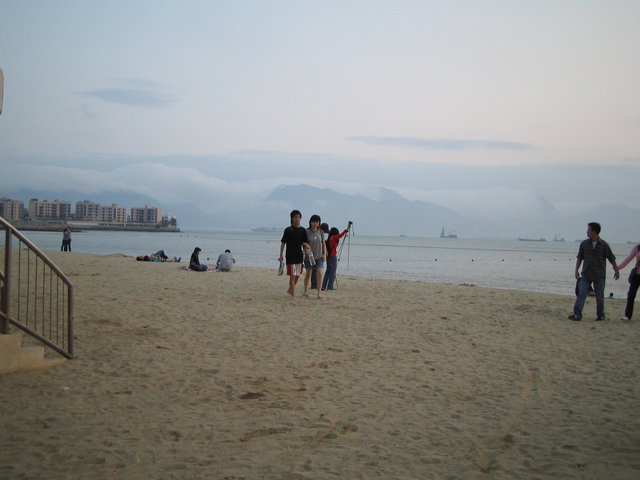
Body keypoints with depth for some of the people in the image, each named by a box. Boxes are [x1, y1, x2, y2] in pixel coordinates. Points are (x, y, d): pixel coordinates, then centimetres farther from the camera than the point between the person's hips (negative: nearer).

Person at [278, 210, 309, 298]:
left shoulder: (303, 230, 5)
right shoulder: (288, 230, -6)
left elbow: (304, 243, 6)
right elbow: (283, 243, -1)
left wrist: (306, 245, -18)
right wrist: (281, 255, -3)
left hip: (299, 256, 5)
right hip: (290, 256, -5)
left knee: (297, 275, 12)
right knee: (292, 275, -6)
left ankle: (290, 290, 32)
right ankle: (293, 294, 0)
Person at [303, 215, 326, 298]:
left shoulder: (320, 232, 2)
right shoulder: (307, 232, -8)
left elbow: (323, 244, 10)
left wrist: (324, 254, 4)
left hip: (319, 256, 2)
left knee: (320, 274, -12)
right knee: (308, 274, 11)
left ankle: (319, 293, -7)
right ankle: (305, 291, 29)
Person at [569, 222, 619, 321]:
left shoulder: (604, 245, -4)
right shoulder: (584, 244, 2)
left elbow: (612, 259, 3)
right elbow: (579, 258, 9)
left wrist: (616, 271, 6)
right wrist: (576, 270, 4)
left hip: (599, 275, -1)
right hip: (586, 274, 1)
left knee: (600, 296, 7)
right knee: (581, 294, -8)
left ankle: (600, 315, 20)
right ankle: (577, 315, -10)